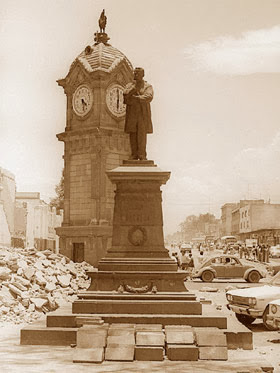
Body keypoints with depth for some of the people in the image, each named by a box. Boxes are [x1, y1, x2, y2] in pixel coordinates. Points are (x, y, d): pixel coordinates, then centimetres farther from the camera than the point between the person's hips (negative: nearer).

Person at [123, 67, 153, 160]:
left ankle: (142, 155, -7)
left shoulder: (148, 86, 8)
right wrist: (134, 86, -10)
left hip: (143, 113, -2)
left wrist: (137, 98, -17)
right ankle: (134, 155, 1)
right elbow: (125, 94, -3)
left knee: (142, 134, -8)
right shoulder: (129, 85, 16)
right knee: (132, 134, -2)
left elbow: (149, 97, -11)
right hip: (131, 113, 2)